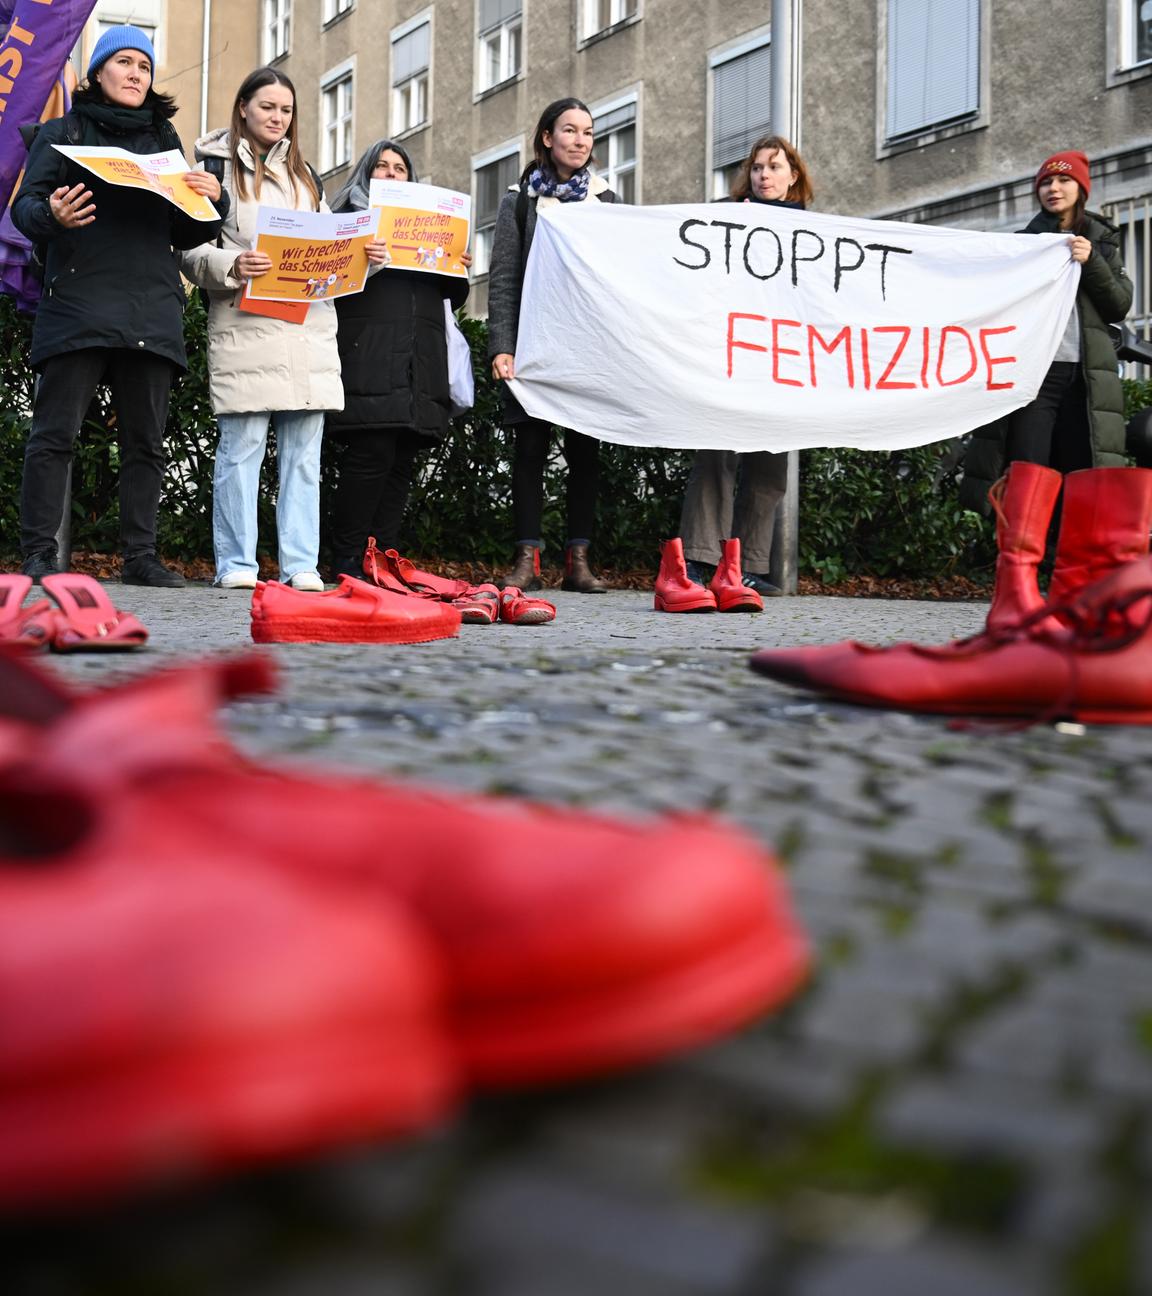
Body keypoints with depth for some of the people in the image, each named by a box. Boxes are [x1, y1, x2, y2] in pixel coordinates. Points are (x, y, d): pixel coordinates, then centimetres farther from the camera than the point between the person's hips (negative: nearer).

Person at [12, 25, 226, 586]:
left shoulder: (164, 139, 22)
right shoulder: (64, 132, 12)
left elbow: (185, 235, 21)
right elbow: (24, 206, 3)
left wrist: (211, 202, 0)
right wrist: (52, 215, -20)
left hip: (152, 309, 4)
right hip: (78, 302, -3)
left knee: (145, 439, 2)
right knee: (55, 432, -7)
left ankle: (140, 555, 7)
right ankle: (39, 555, -4)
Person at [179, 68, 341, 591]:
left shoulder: (305, 174, 23)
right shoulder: (218, 167, 7)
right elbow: (190, 250, 0)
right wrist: (231, 266, -19)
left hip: (309, 327, 5)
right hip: (246, 326, -5)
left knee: (304, 451, 2)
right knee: (242, 446, -7)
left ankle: (301, 565, 4)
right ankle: (237, 564, -1)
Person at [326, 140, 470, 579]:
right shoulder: (347, 216, 13)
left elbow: (452, 297, 26)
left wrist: (459, 269, 6)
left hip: (420, 363, 5)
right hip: (368, 360, -5)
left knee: (401, 462, 1)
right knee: (372, 454, -14)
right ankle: (346, 560, -8)